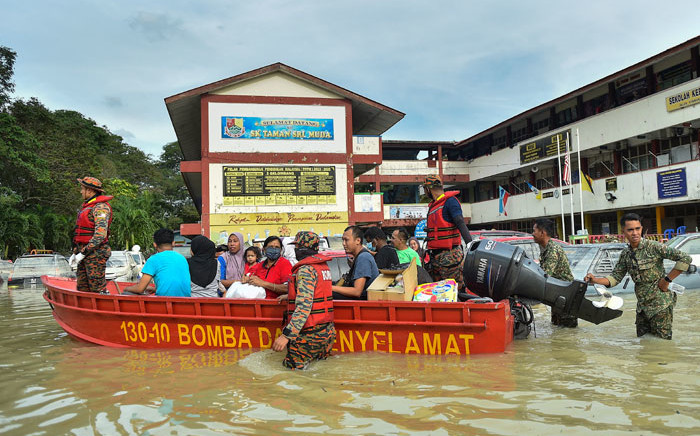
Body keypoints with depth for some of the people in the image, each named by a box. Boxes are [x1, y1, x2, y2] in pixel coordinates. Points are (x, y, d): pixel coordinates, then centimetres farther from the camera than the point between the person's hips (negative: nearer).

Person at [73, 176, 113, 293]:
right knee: (82, 288, 11)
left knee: (98, 289, -8)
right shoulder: (87, 206, 19)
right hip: (85, 253, 10)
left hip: (96, 254, -10)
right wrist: (75, 252, 19)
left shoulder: (101, 207, -13)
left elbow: (100, 234, -22)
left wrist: (84, 252, -20)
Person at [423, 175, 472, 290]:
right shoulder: (433, 205, 21)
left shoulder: (450, 201, -6)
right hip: (435, 254, 9)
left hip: (449, 254, -9)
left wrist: (470, 244, -30)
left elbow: (460, 224, -18)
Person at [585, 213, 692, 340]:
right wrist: (595, 279, -9)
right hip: (642, 305, 6)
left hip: (660, 304, -6)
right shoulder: (625, 254, 6)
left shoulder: (653, 247, -13)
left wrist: (667, 280, -15)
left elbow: (685, 259, -16)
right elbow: (615, 277, 7)